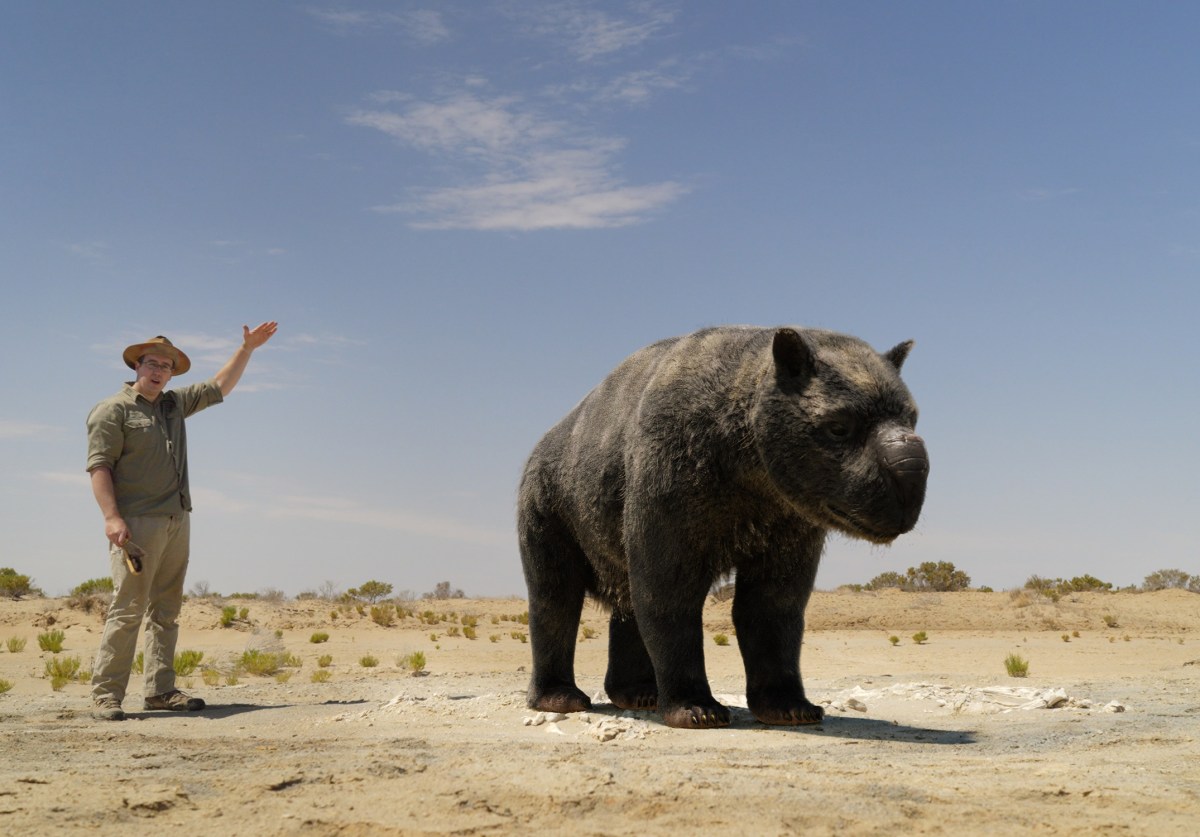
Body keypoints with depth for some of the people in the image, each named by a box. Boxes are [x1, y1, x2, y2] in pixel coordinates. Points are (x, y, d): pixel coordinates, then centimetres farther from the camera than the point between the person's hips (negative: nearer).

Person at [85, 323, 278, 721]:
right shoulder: (113, 410, -1)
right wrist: (112, 517, -19)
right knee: (128, 609, -11)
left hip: (176, 522, 7)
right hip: (137, 523, -7)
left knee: (166, 610, 6)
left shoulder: (175, 404, 19)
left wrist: (247, 349, 21)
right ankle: (105, 694, -8)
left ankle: (160, 690, 9)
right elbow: (99, 465, -9)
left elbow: (219, 387, 28)